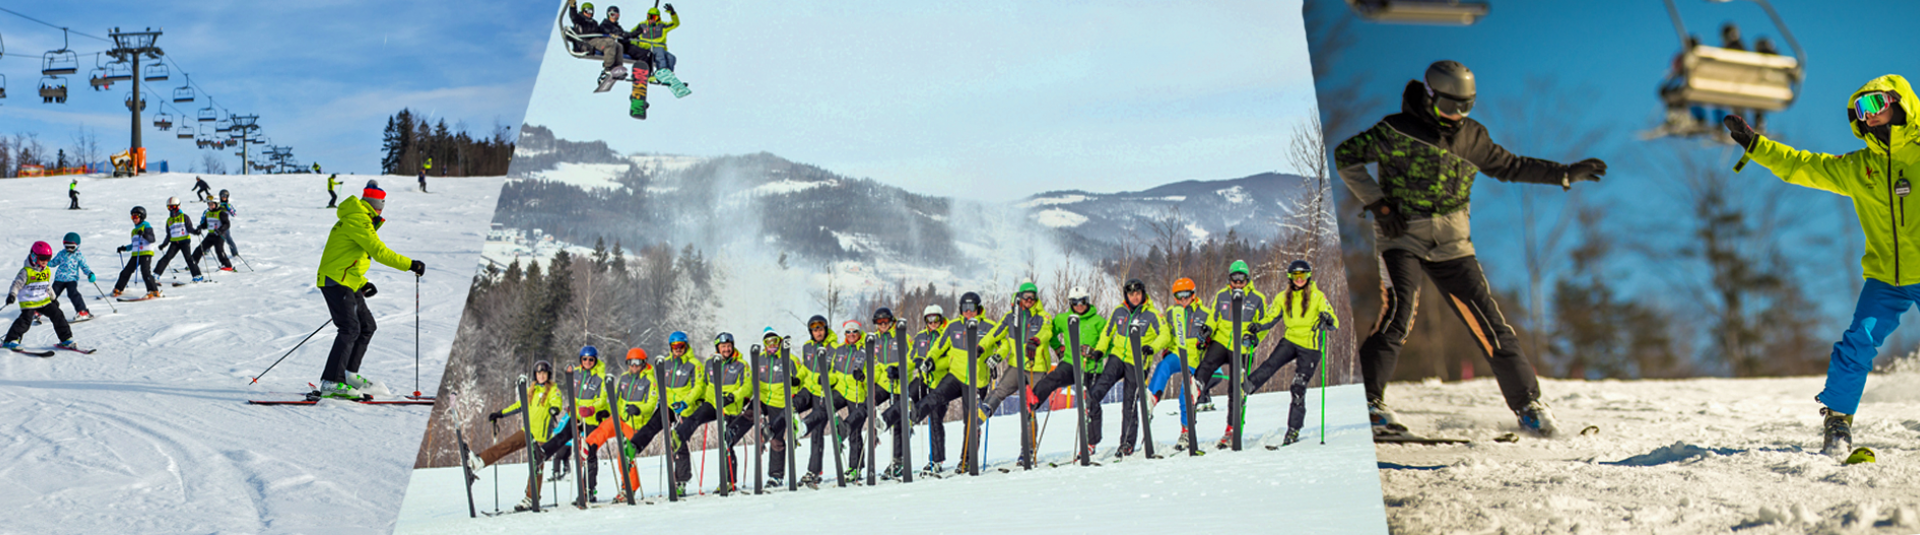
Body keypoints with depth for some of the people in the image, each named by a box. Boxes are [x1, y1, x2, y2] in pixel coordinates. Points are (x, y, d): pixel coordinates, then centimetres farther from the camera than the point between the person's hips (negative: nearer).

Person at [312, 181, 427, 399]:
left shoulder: (359, 219, 21)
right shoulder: (358, 220, -13)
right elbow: (380, 252, -20)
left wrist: (363, 283, 19)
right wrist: (411, 265, -17)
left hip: (348, 283, 11)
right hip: (336, 282, -11)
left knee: (367, 326, 13)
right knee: (350, 328, -19)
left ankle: (350, 374, 21)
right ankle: (331, 382, -24)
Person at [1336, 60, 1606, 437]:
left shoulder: (1471, 137, 8)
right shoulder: (1396, 131, -8)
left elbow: (1510, 167, 20)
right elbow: (1345, 156, -4)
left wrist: (1566, 174, 15)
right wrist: (1377, 204, -11)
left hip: (1451, 244, 4)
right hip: (1402, 239, -4)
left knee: (1488, 321, -1)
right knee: (1398, 315, -22)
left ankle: (1527, 403, 9)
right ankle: (1367, 401, -15)